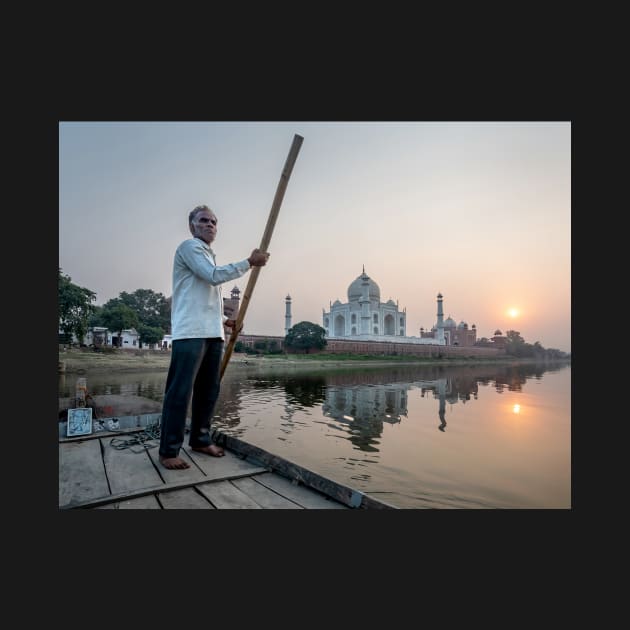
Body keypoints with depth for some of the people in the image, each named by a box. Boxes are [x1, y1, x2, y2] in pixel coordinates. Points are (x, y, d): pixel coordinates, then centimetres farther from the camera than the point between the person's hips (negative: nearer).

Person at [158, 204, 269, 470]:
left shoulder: (208, 255, 28)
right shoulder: (189, 246, 0)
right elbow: (214, 276, -15)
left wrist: (225, 320, 19)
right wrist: (250, 262, -10)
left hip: (212, 333, 9)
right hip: (190, 332, -9)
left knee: (209, 390, 11)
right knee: (180, 392, -7)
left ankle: (200, 440, 23)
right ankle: (168, 451, 1)